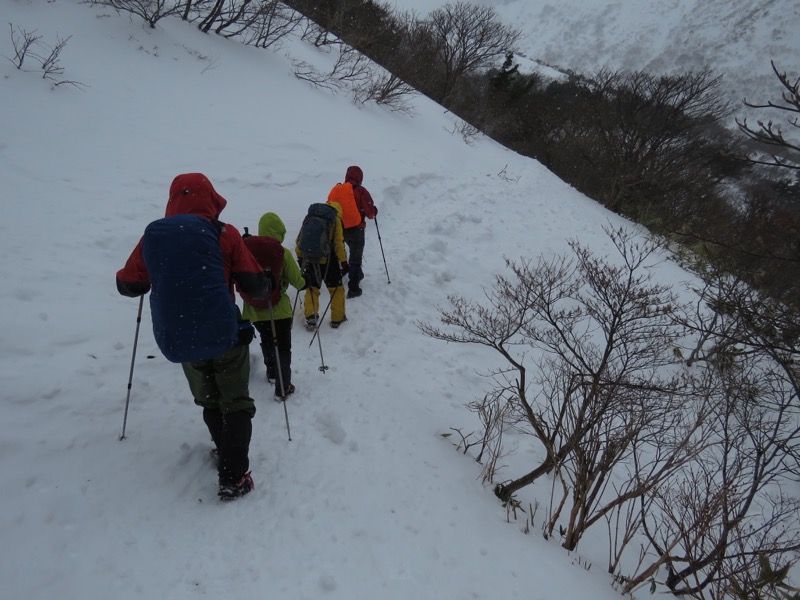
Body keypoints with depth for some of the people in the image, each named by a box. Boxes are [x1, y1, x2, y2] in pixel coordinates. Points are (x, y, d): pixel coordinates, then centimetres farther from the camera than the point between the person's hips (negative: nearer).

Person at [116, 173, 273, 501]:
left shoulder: (152, 235, 4)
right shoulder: (223, 234, -5)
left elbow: (128, 285, 13)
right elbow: (255, 286, -5)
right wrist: (268, 282, 18)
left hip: (177, 341, 4)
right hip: (224, 335, -3)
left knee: (209, 402, 24)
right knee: (236, 404, 9)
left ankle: (226, 455, 34)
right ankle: (233, 477, 3)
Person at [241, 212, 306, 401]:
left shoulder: (246, 249, -7)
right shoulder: (283, 253, -16)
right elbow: (297, 280, -5)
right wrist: (304, 283, 16)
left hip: (254, 310, 4)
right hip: (278, 309, -4)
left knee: (266, 341, 27)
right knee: (283, 348, 9)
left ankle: (271, 372, 47)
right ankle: (282, 388, 10)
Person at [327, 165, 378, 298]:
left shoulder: (335, 190, 2)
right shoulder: (361, 191, -12)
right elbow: (370, 212, -12)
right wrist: (374, 212, 10)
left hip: (338, 229, 5)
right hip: (355, 229, -5)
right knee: (355, 258, 4)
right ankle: (353, 288, 2)